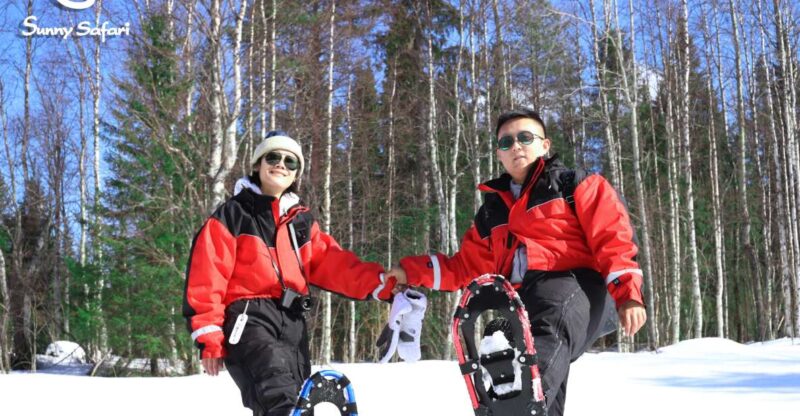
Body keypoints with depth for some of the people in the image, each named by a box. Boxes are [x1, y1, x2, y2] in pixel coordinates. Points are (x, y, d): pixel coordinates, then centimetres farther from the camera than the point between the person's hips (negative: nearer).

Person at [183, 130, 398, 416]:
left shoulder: (302, 221, 20)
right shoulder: (232, 215, 4)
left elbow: (333, 263, 8)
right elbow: (207, 277, -2)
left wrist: (379, 284, -8)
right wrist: (209, 337, -10)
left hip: (292, 323, 6)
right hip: (248, 320, -6)